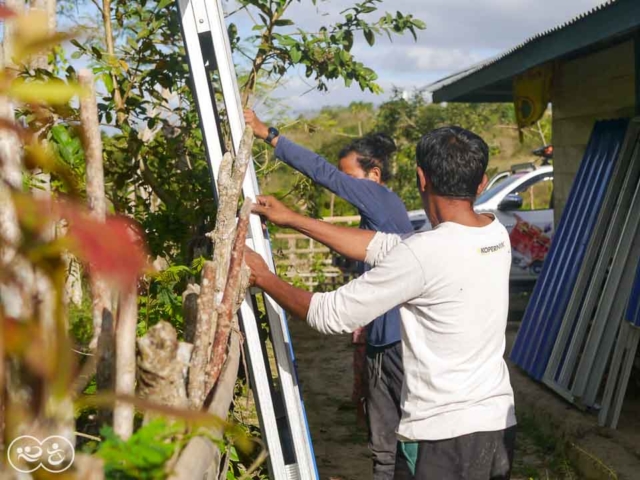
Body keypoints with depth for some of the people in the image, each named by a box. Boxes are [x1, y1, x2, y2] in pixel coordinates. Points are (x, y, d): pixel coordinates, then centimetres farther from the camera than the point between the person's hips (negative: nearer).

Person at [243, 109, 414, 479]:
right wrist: (361, 346, 22)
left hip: (403, 343, -9)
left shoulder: (385, 201, -9)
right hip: (381, 346, 9)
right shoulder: (372, 218, 17)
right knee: (384, 448, 13)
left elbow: (323, 172, -16)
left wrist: (268, 134, -11)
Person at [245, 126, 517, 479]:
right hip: (499, 420, 8)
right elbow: (388, 246, 10)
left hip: (453, 433, -8)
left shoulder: (423, 254, -20)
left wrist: (262, 277, 5)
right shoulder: (497, 235, 3)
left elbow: (330, 314, -11)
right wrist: (293, 220, 13)